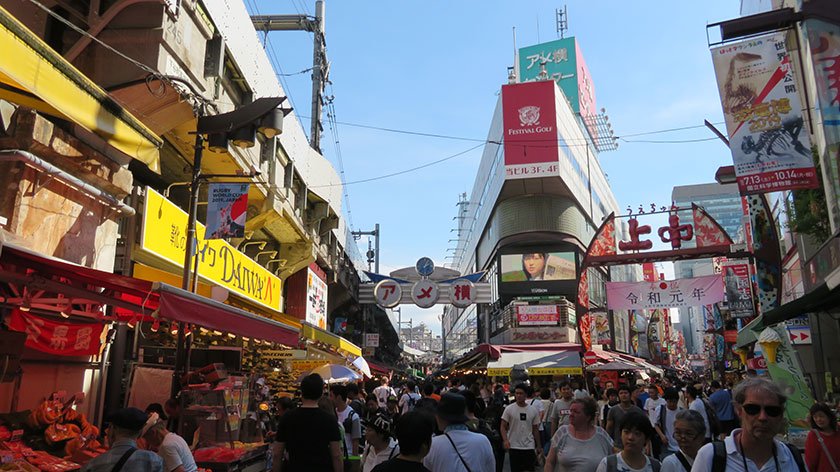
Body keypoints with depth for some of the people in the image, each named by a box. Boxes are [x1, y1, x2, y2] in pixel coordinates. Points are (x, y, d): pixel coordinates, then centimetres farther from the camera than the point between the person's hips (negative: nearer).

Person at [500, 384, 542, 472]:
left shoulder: (533, 410, 2)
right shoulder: (509, 409, -7)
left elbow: (535, 429, 10)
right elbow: (503, 427, -5)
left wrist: (539, 446, 11)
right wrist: (505, 440, -20)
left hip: (529, 447, 2)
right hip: (514, 447, -2)